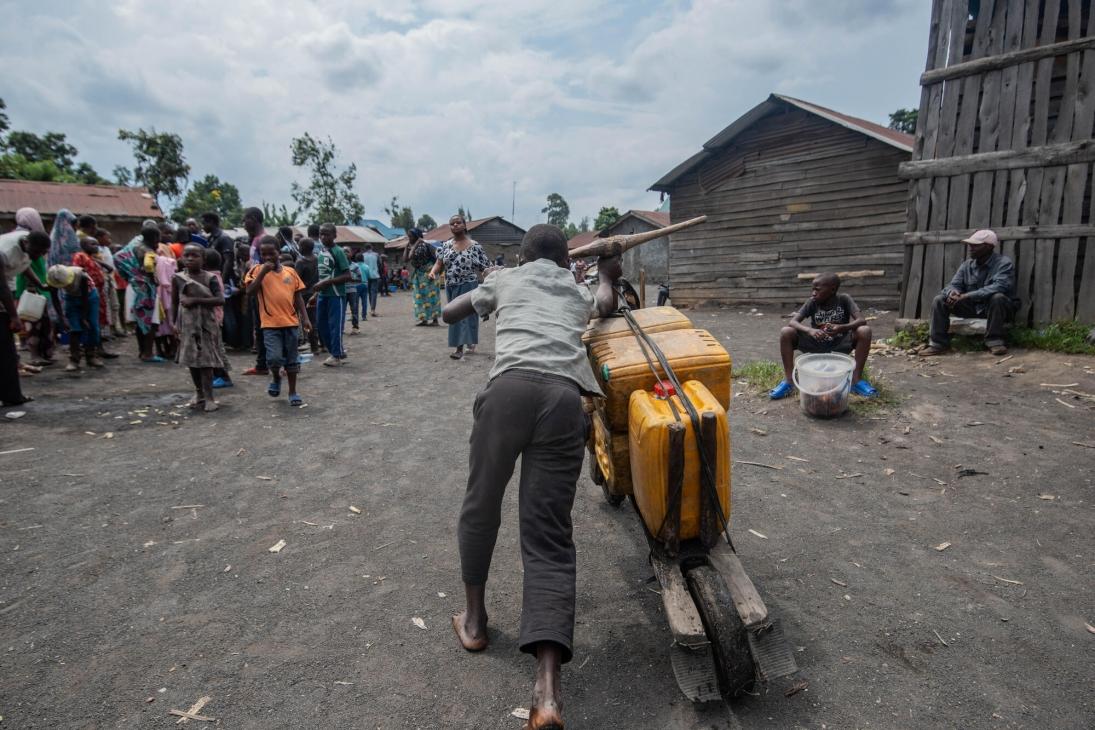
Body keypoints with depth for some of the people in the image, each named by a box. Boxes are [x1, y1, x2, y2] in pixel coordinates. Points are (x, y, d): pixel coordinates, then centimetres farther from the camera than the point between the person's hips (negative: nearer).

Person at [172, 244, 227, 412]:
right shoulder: (178, 278, 2)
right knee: (191, 360, 9)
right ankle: (199, 392, 26)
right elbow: (174, 303, 8)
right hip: (187, 324, 3)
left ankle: (209, 397, 0)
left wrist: (196, 300, -21)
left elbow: (220, 300, -17)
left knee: (206, 360, -4)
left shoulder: (210, 278, -5)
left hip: (206, 324, -3)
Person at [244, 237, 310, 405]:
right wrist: (263, 272, -18)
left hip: (291, 322, 3)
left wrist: (304, 317, 3)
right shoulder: (257, 271, -1)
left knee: (292, 359, 9)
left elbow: (298, 297, 10)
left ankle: (293, 392, 20)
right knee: (274, 357, -13)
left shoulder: (290, 272, 6)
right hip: (270, 323, -3)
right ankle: (276, 379, 19)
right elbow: (250, 292, -15)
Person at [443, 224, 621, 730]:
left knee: (480, 504, 21)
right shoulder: (579, 290, 32)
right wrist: (608, 276, 65)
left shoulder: (505, 278, 30)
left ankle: (474, 619, 35)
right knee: (550, 536, 2)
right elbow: (606, 306, 49)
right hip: (566, 397, 2)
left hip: (511, 386, -1)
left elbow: (449, 312, 40)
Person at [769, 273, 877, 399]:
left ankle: (856, 379, -18)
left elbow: (862, 320, -22)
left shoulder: (844, 300, -12)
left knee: (865, 331, -28)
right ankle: (788, 380, -18)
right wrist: (810, 330, -40)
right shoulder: (812, 302, -9)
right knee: (785, 332, -23)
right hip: (816, 345, 1)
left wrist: (842, 328, -42)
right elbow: (792, 322, -20)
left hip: (840, 346, -1)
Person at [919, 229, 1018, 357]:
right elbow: (954, 284, -1)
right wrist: (953, 292, -28)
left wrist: (967, 296, -38)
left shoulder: (1004, 263, -15)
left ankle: (995, 341, -24)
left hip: (993, 307, -5)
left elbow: (999, 286, -30)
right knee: (939, 300, -12)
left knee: (997, 297, -37)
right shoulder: (967, 265, 3)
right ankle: (937, 343, -13)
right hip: (972, 307, 5)